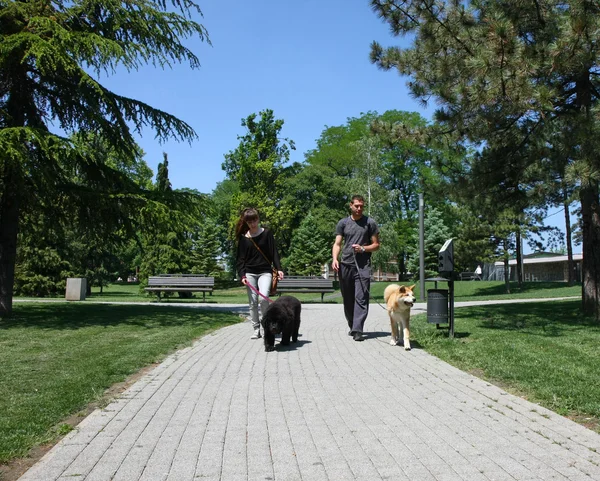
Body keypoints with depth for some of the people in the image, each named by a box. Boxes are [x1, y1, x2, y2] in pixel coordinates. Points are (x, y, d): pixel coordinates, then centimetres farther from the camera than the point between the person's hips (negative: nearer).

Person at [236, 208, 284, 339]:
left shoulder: (266, 233, 1)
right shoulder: (243, 237, 4)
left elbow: (274, 252, 0)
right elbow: (240, 258, 3)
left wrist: (278, 268, -11)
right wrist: (242, 275, -8)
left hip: (265, 272, -2)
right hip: (249, 273, 2)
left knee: (264, 297, -20)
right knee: (253, 302, 1)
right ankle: (256, 329, 10)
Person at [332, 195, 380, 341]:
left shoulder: (370, 223, 7)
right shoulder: (343, 223, 11)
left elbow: (376, 245, 9)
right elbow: (337, 244, 6)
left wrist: (363, 249, -10)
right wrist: (334, 259, -12)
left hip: (363, 266, -2)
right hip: (346, 265, 2)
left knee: (361, 298, -11)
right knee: (348, 299, 10)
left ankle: (358, 330, -13)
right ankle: (352, 326, 25)